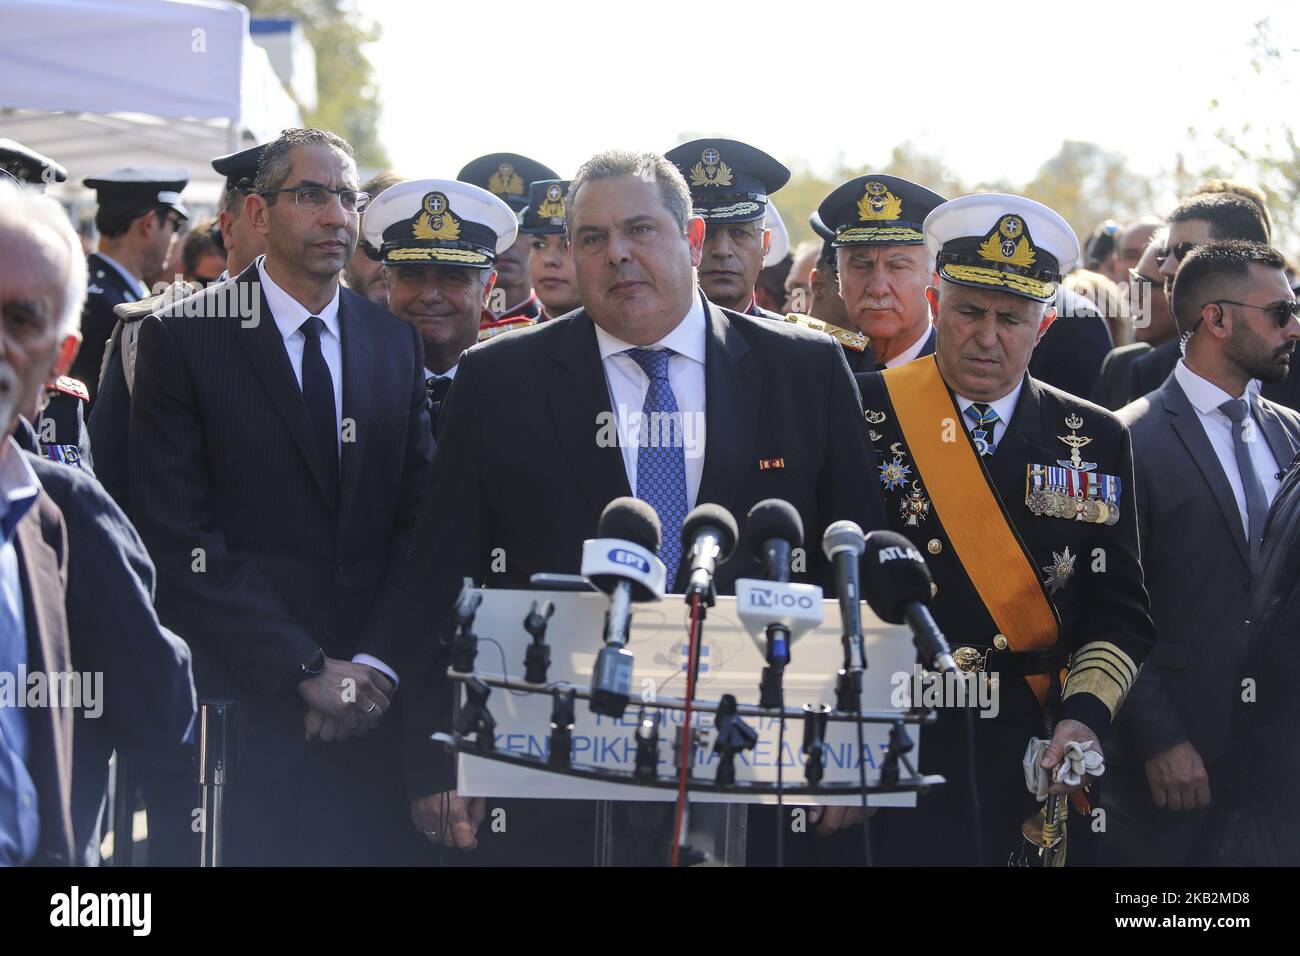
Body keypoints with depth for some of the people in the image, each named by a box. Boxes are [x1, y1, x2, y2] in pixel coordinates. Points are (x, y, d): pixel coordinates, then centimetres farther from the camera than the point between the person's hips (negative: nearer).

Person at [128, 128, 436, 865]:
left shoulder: (397, 342, 11)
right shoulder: (182, 338, -3)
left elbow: (419, 516, 7)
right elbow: (180, 535, -9)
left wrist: (377, 662, -7)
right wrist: (306, 671, -12)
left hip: (370, 698, 4)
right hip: (238, 695, -3)